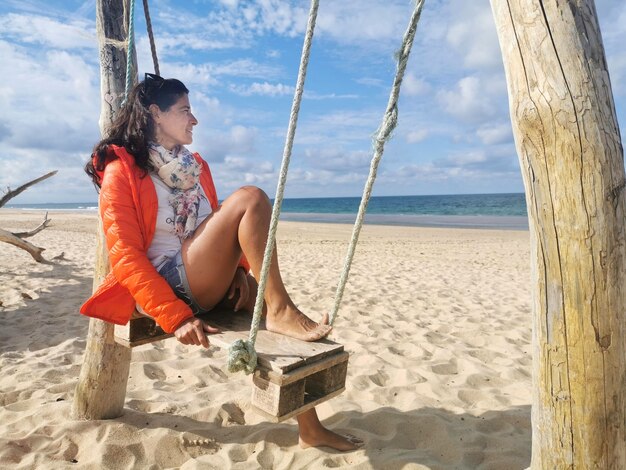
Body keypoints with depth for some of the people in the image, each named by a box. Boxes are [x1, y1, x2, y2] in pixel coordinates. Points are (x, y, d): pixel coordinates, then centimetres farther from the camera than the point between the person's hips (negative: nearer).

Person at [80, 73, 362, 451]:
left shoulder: (195, 166, 16)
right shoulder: (122, 171, -4)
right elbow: (125, 256, -12)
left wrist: (239, 269, -2)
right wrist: (176, 317, -22)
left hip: (210, 287, 7)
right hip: (168, 287, -7)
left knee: (291, 322, -6)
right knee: (250, 198, -22)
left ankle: (310, 429, 6)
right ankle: (280, 312, -22)